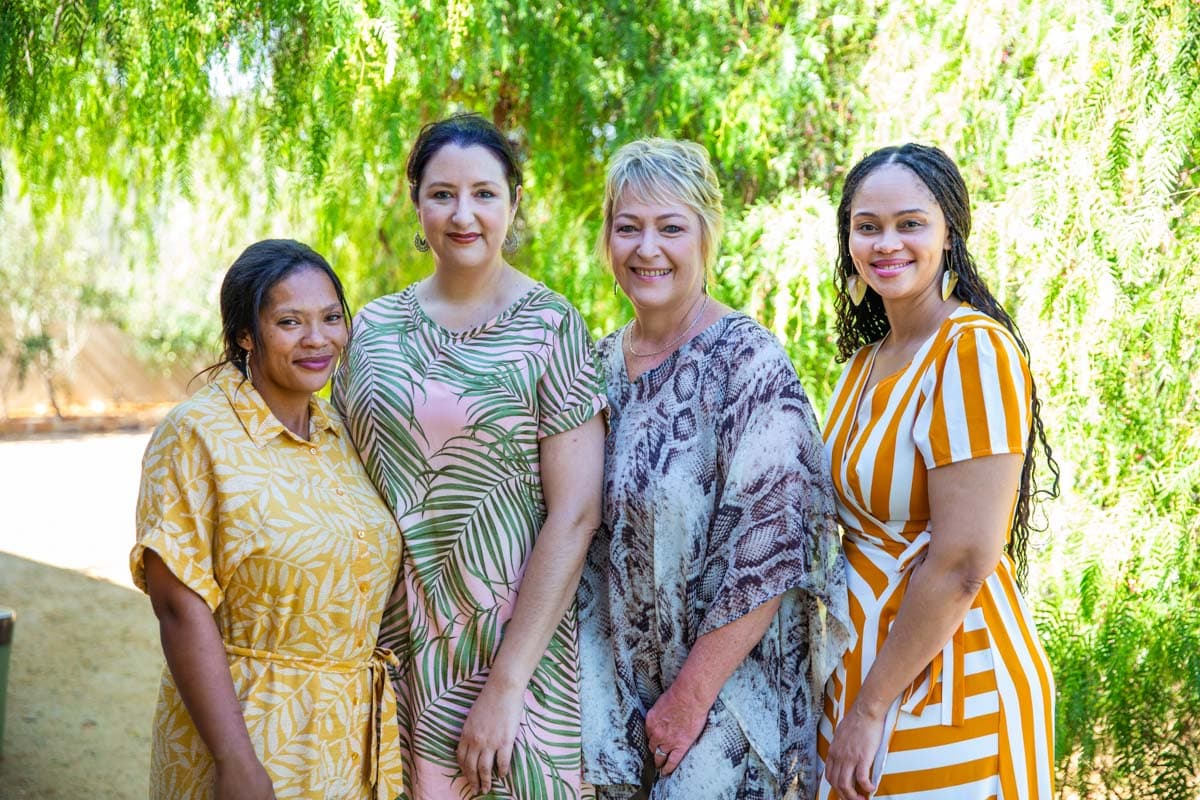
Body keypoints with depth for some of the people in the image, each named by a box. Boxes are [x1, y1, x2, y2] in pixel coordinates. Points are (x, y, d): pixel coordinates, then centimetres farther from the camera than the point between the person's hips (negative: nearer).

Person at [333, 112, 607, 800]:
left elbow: (575, 516, -13)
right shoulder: (375, 328, 5)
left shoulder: (551, 329, -8)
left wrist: (506, 685, -16)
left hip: (510, 646, -4)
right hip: (389, 646, 4)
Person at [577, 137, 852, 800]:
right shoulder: (600, 363, 4)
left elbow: (770, 549, -19)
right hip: (618, 686, 6)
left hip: (730, 684, -6)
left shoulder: (748, 361, -14)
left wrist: (692, 694, -17)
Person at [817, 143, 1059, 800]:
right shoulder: (868, 360, 8)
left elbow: (961, 563, -22)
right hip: (871, 663, 8)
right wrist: (858, 694, 8)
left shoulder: (976, 351, -18)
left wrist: (872, 708, -17)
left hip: (943, 685, -8)